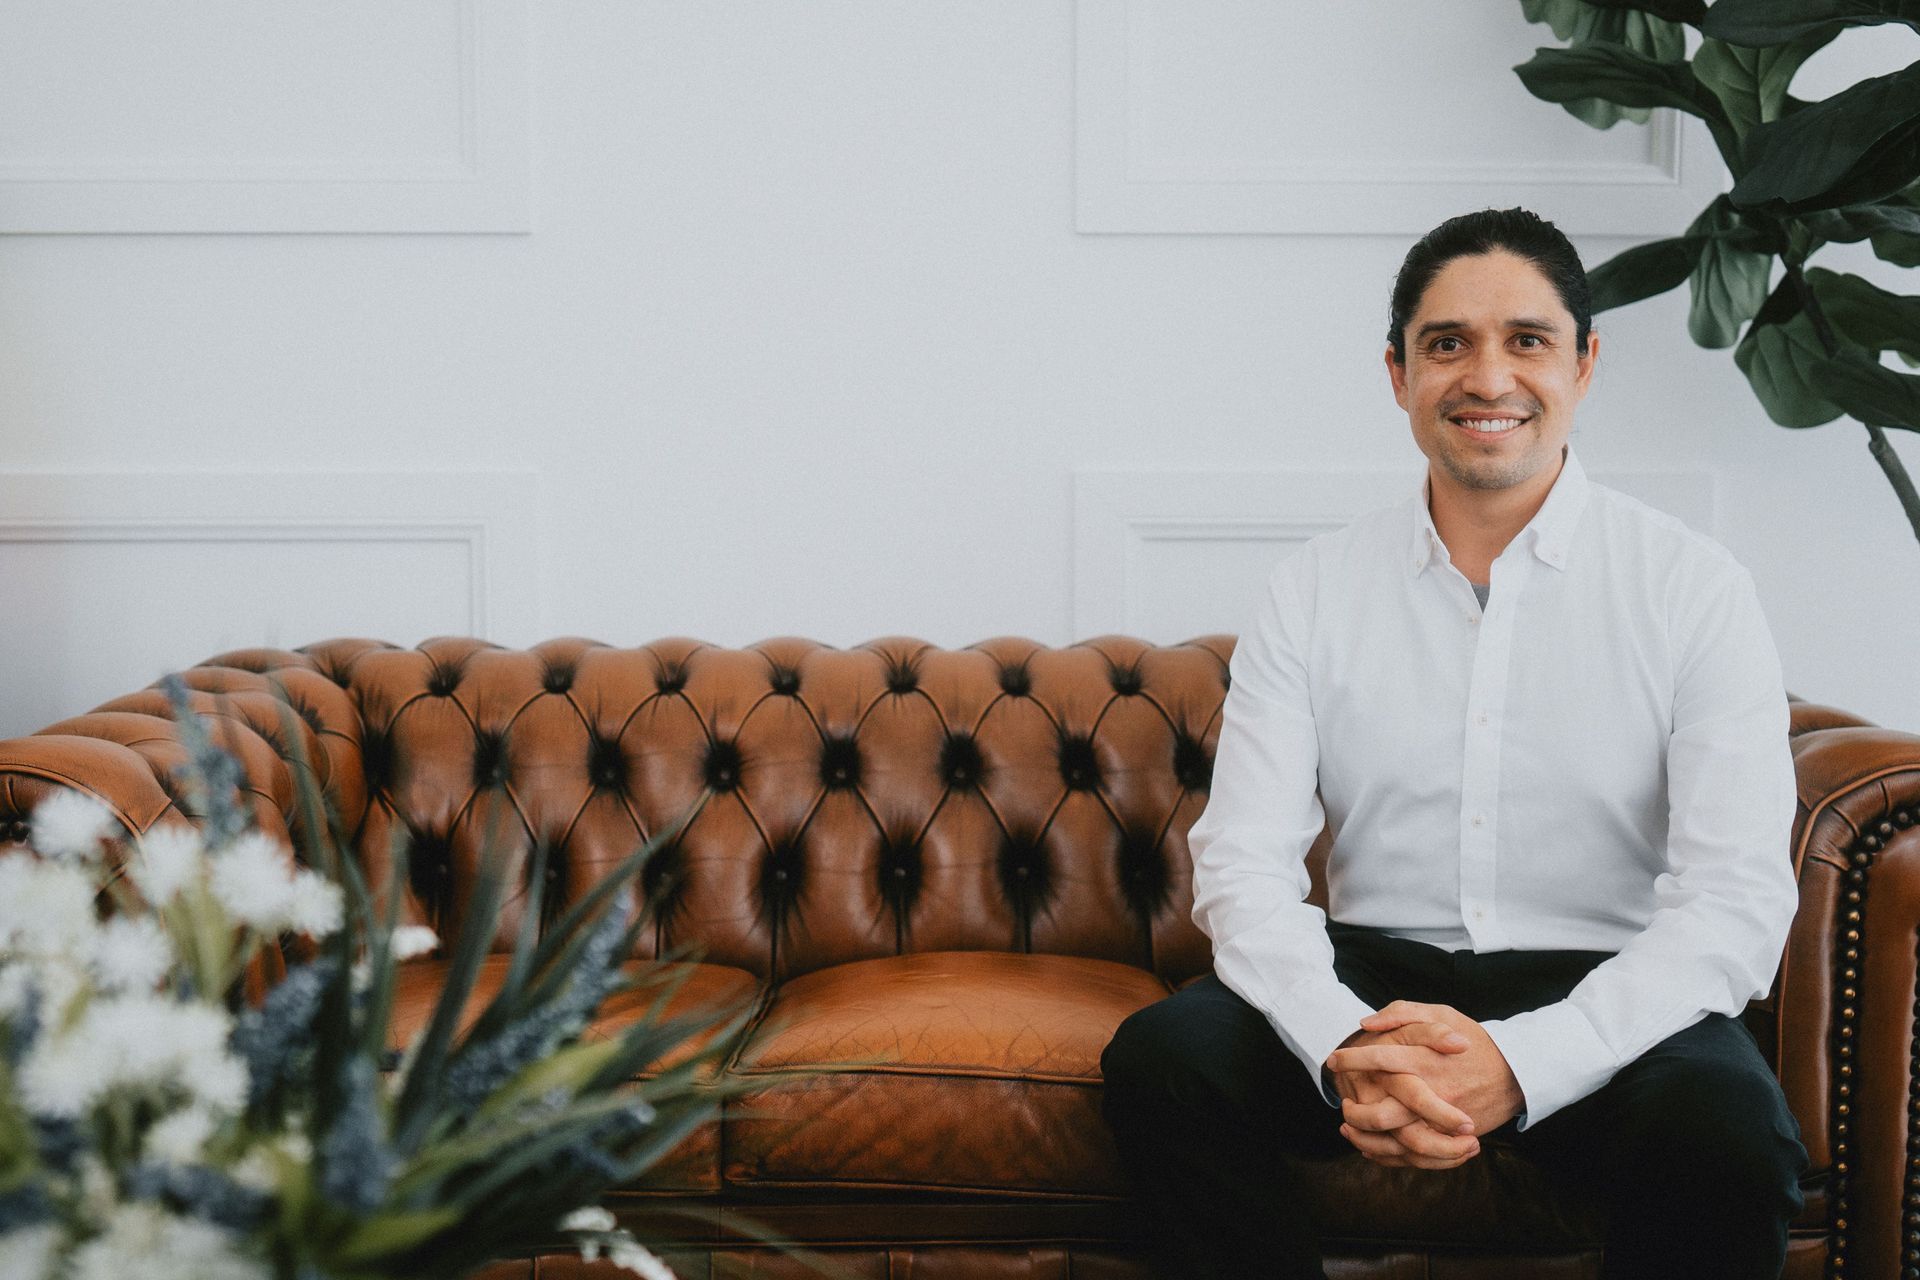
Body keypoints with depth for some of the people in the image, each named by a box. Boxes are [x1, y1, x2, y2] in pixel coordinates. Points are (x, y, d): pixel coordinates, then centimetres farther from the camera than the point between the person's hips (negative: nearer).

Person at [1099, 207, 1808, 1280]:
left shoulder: (1694, 590, -3)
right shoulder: (1316, 592, 4)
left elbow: (1739, 902, -11)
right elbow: (1245, 863, -3)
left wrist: (1522, 1064, -27)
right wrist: (1346, 1047, -24)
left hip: (1602, 990, -1)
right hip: (1371, 977, 2)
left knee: (1731, 1134, -32)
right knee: (1161, 1057, -25)